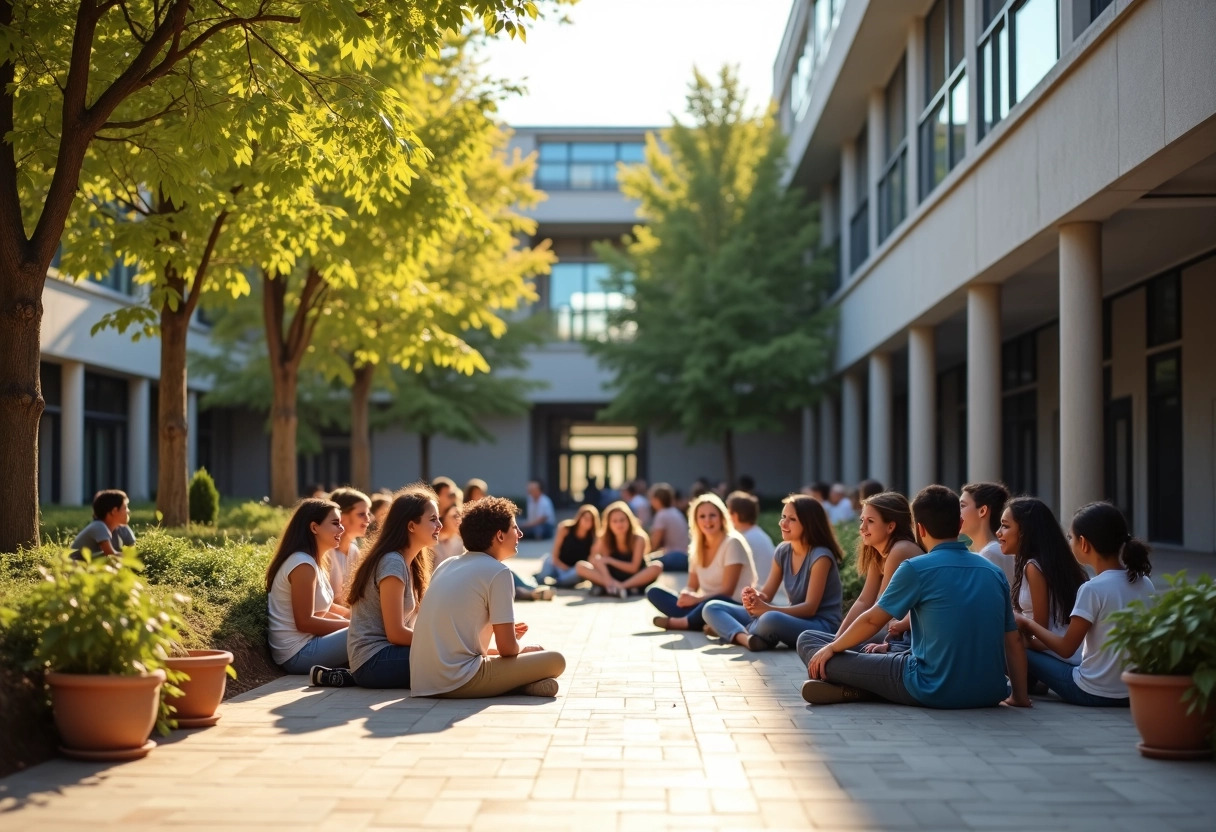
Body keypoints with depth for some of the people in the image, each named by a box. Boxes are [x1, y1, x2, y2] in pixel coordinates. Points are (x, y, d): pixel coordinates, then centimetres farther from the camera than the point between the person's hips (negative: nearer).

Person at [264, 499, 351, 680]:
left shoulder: (315, 562, 14)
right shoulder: (303, 564, -16)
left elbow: (324, 607, 20)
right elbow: (305, 622, -19)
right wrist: (352, 624, -13)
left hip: (306, 646, 10)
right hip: (298, 654, -10)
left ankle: (328, 673, -4)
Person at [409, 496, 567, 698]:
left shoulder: (447, 565, 17)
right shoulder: (498, 571, -5)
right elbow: (508, 649, -6)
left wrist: (506, 634, 28)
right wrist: (525, 648, 17)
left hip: (423, 682, 8)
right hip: (459, 682, -7)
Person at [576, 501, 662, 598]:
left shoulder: (638, 539, -9)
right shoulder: (604, 540, -6)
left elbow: (634, 567, -13)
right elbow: (596, 561, -18)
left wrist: (609, 560, -17)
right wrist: (608, 580, -36)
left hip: (635, 580, -1)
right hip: (613, 579, 1)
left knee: (657, 567, -32)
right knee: (580, 566, -17)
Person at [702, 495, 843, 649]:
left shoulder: (821, 556, -16)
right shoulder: (783, 551, 6)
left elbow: (810, 608, -20)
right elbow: (767, 595, 4)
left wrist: (767, 609, -31)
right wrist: (756, 596, -21)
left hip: (822, 626, -8)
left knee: (770, 619, -43)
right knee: (712, 609, -2)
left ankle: (731, 630, -13)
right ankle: (746, 637, -31)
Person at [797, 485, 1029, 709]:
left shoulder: (916, 568, -7)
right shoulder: (994, 573, 7)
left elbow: (872, 621, 1)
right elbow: (1014, 641, 8)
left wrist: (832, 647, 16)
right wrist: (1020, 696, 17)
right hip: (988, 694, 5)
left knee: (808, 640, 3)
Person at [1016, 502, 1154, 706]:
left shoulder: (1092, 589, -19)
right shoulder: (1145, 584, 1)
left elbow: (1067, 648, -12)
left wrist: (1029, 625, 4)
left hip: (1094, 694, -7)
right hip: (1135, 692, 7)